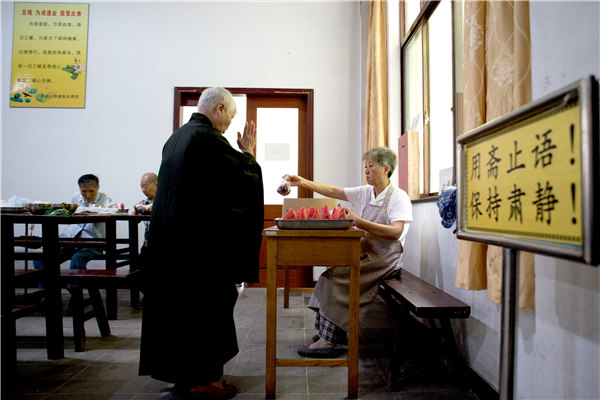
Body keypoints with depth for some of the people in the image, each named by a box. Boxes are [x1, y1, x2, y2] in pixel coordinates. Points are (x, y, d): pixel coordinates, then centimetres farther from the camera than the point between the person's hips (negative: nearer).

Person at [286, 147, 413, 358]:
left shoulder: (398, 197, -9)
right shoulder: (364, 192, 12)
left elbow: (396, 232, -23)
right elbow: (333, 191, 11)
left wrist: (359, 222, -30)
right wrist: (303, 182, 2)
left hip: (384, 259, -7)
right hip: (364, 254, 7)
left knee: (335, 278, -21)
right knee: (329, 274, -13)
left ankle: (327, 342, -16)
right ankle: (329, 331, -4)